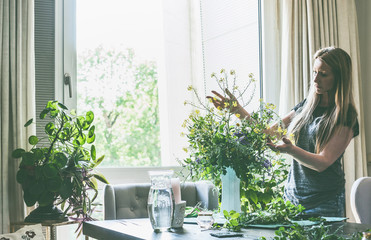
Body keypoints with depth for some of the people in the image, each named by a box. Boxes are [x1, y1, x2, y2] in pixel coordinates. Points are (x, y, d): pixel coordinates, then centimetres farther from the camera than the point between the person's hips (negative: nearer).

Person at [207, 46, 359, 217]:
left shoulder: (346, 117, -10)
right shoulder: (305, 107, 8)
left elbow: (322, 163, -18)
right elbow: (268, 131, 7)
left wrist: (290, 149, -34)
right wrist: (237, 109, -3)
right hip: (292, 196, 5)